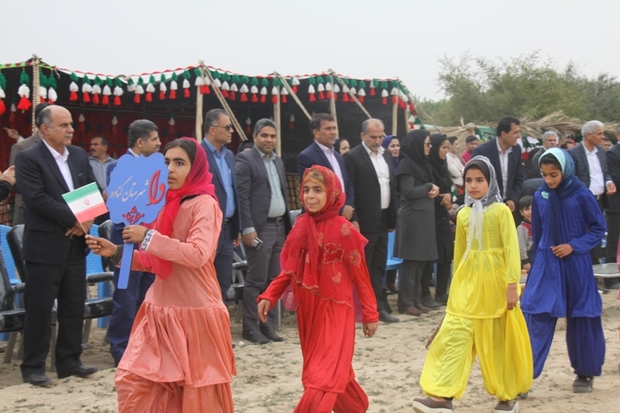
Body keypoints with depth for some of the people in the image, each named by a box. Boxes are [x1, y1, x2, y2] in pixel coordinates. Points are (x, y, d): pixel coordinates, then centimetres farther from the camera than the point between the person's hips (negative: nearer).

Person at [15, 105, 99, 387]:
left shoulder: (79, 155, 11)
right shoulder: (28, 158, -9)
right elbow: (37, 198, -19)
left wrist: (87, 219, -9)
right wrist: (74, 220, -18)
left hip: (76, 244, 6)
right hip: (45, 246, -6)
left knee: (74, 308, 11)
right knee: (39, 309, 0)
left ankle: (69, 362, 22)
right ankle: (33, 367, 9)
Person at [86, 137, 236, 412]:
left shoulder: (204, 204, -11)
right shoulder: (166, 203, 12)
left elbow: (198, 254, -27)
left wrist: (148, 237, -24)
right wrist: (116, 252, 4)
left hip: (194, 311, -7)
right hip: (161, 310, 7)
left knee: (198, 390, 4)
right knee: (132, 379, 1)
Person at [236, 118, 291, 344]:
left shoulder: (278, 161, 17)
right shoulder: (245, 159, -6)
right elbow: (242, 196, -12)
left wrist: (288, 226, 14)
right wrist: (248, 228, -18)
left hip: (279, 227, 7)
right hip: (260, 228, -7)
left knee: (274, 280, 9)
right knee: (256, 280, -4)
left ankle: (267, 324, 17)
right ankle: (250, 328, 4)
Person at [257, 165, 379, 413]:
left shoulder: (343, 230, -12)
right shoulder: (301, 226, 2)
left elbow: (360, 276, -7)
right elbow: (290, 270, 7)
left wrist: (370, 314, -4)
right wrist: (269, 296, -6)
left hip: (334, 310, -5)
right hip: (307, 310, 5)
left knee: (323, 376, -9)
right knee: (333, 370, 17)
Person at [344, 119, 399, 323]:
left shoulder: (386, 155, 13)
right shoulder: (353, 157, -9)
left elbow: (392, 187, 16)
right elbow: (349, 191, -13)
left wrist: (392, 219, 13)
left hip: (383, 221, 7)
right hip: (365, 222, -7)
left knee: (378, 267, 12)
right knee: (363, 268, 1)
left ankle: (379, 307, 18)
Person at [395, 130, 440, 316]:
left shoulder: (422, 162, 16)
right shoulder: (406, 164, -10)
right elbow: (409, 191, -17)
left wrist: (433, 191, -1)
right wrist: (429, 187, -6)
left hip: (424, 216, 9)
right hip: (412, 217, -9)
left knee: (422, 260, 9)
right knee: (411, 261, -6)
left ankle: (416, 299, 15)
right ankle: (406, 302, -1)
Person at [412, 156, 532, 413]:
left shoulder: (501, 211, -5)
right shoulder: (463, 214, 10)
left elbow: (511, 248, -10)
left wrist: (512, 284, -17)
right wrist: (458, 283, 20)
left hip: (495, 281, -4)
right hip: (468, 283, 4)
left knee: (498, 341, 6)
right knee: (454, 335, -6)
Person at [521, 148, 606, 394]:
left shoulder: (581, 195, -10)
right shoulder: (540, 197, 0)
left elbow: (598, 228, -3)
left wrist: (573, 245, -14)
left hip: (576, 265, -2)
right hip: (546, 265, 2)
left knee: (581, 319, 8)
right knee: (536, 317, -7)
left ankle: (584, 374, 24)